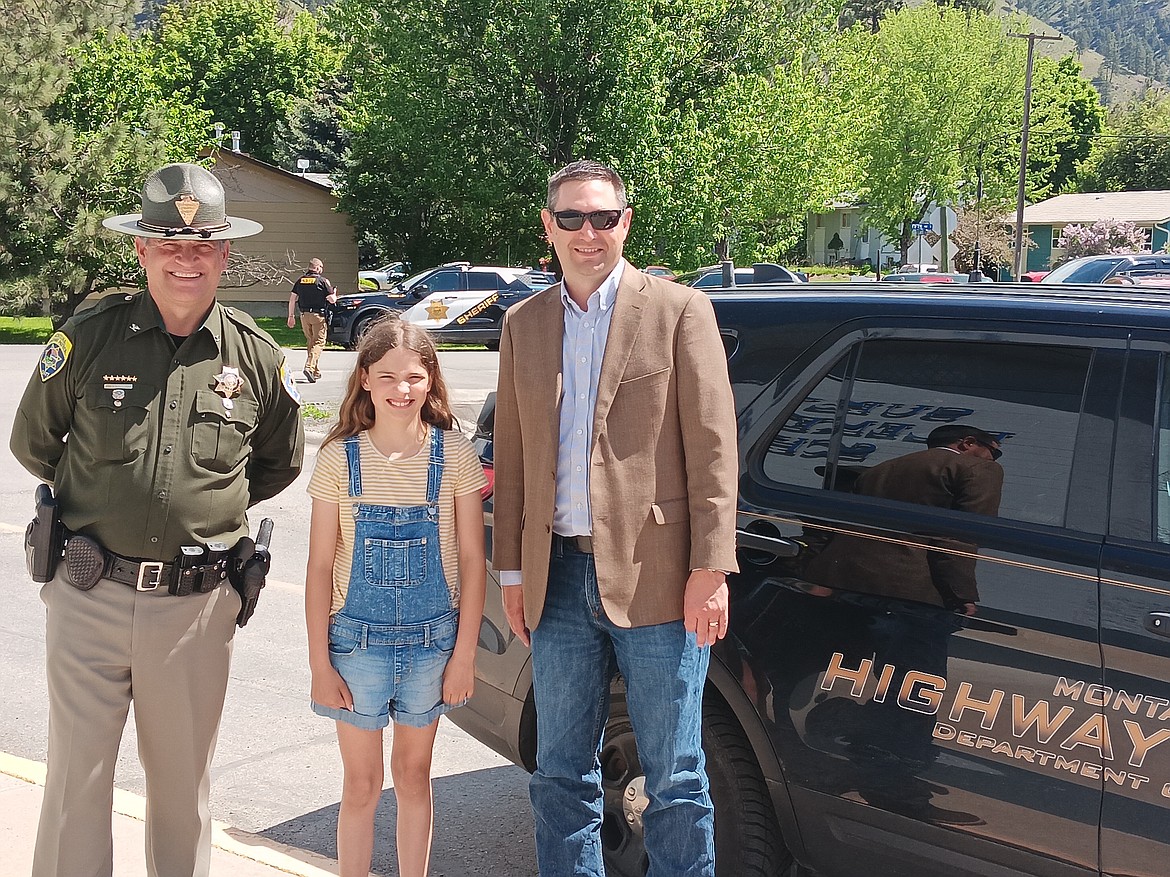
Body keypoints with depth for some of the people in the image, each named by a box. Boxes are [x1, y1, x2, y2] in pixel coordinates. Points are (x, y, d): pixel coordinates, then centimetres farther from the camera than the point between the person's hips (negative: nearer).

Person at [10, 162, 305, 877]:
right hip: (90, 595, -1)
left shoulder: (255, 356, 1)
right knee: (77, 775, 6)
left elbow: (280, 463, 17)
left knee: (183, 778, 14)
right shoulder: (89, 337, -3)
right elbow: (32, 441, 11)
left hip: (197, 602, 1)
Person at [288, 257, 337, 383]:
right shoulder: (323, 280, -7)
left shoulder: (300, 280, 8)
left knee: (310, 342, 16)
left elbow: (292, 299, 8)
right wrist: (334, 294, 14)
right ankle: (310, 367, -22)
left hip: (304, 315, 5)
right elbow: (332, 300, -8)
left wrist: (291, 316, 13)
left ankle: (316, 371, 21)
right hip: (319, 315, -5)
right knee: (319, 342, -3)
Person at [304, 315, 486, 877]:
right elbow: (320, 566, -3)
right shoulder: (339, 459, -7)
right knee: (362, 783, 10)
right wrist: (319, 663, -5)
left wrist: (463, 655, -4)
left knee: (414, 775, 15)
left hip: (431, 640, 1)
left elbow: (471, 559, -2)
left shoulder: (455, 456, -6)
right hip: (357, 639, -1)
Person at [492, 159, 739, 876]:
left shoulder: (681, 311, -2)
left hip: (655, 578, -4)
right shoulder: (524, 324, 12)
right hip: (558, 578, 4)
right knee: (562, 777, 14)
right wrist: (513, 571, 11)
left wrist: (710, 570, -11)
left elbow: (713, 449, -6)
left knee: (675, 780, 5)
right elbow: (513, 455, 13)